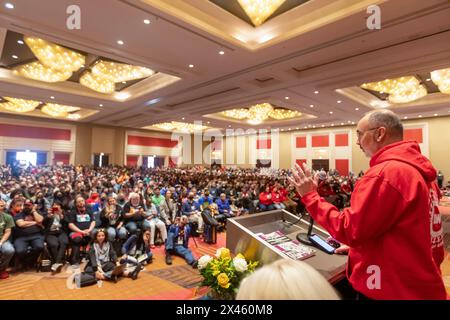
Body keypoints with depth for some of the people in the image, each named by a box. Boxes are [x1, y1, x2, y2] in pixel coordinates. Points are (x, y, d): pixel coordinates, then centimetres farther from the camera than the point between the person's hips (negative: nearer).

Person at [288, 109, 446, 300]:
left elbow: (349, 229, -24)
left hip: (391, 289, -9)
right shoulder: (417, 170, 8)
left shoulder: (387, 173, -25)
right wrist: (358, 246, 15)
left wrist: (310, 196, -16)